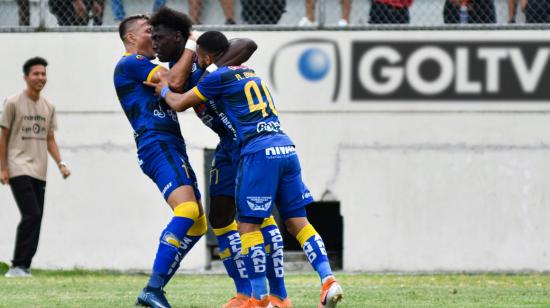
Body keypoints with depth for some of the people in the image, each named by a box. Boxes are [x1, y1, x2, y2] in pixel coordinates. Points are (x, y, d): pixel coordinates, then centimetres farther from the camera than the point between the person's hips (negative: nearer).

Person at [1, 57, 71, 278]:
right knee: (31, 215, -18)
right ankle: (18, 266, -15)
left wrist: (60, 164, 5)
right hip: (19, 169, -6)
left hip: (39, 172, 6)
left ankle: (24, 267, 8)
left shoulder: (48, 108, 13)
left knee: (35, 218, 3)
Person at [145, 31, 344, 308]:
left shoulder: (218, 77, 0)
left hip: (259, 151, -8)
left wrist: (164, 90, 31)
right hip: (285, 147, 8)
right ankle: (328, 280, -9)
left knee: (248, 225, -2)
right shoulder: (249, 73, 23)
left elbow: (180, 104, 9)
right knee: (297, 221, 6)